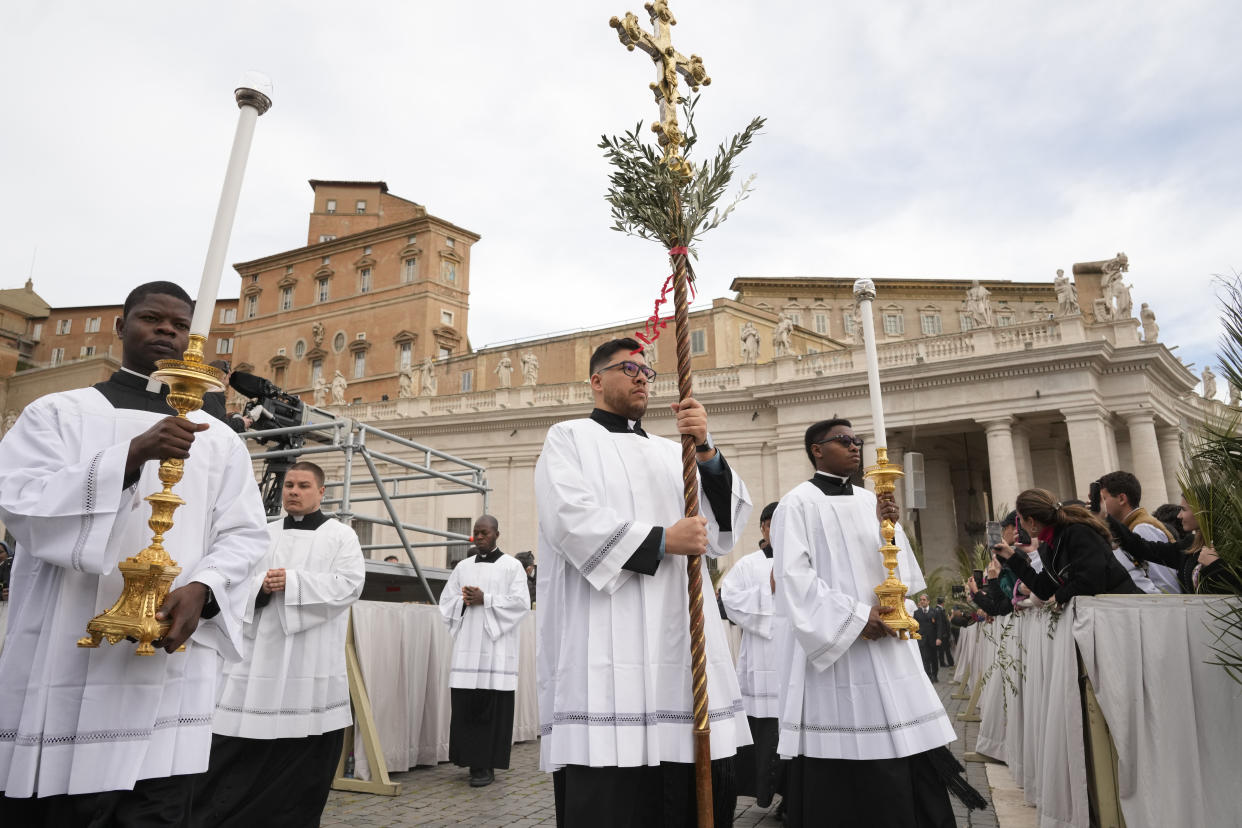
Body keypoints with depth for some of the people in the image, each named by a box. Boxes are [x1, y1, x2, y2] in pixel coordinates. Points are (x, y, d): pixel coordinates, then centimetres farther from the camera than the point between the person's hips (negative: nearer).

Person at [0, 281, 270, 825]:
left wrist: (201, 587, -13)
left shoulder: (219, 440, 13)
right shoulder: (58, 413, 8)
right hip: (63, 668, -1)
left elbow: (244, 534, 7)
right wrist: (133, 453, -20)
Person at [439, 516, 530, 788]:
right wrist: (465, 601, -6)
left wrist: (485, 600, -12)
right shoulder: (463, 567, 16)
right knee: (465, 704, 1)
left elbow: (520, 602, -6)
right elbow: (446, 600, 15)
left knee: (491, 706, -5)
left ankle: (486, 765, 3)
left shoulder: (511, 566, 3)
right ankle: (472, 758, 14)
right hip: (467, 645, 4)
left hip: (495, 646, -4)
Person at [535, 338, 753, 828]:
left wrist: (704, 449, -6)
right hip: (605, 651, -4)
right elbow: (574, 522, -9)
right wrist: (662, 540, -7)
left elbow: (728, 522, 8)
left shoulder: (673, 453, 21)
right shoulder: (569, 439, 8)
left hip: (683, 646, 5)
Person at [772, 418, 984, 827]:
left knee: (908, 745, 3)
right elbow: (794, 575, -12)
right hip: (832, 644, -6)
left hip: (885, 640, 6)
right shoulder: (798, 503, -5)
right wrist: (855, 615, -16)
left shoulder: (870, 500, 14)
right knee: (841, 767, -2)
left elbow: (900, 569, 10)